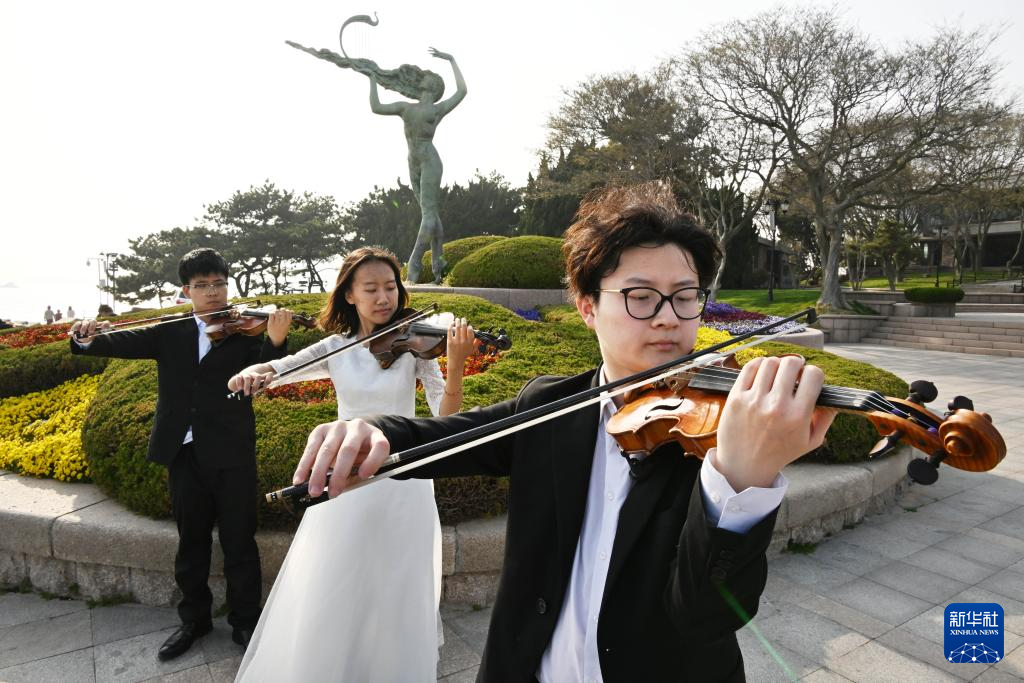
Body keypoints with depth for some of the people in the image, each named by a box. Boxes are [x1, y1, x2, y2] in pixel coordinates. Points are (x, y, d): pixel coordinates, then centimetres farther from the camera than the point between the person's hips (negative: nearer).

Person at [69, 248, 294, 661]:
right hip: (183, 452, 4)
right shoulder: (169, 333, 9)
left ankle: (245, 621, 24)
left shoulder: (245, 330, -2)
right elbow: (125, 343, -1)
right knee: (191, 540, 18)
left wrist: (275, 341, -37)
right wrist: (88, 339, -23)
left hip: (231, 452, -3)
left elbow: (263, 371, -17)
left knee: (238, 541, 7)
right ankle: (194, 618, 36)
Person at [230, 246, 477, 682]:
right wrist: (251, 373, -32)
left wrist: (455, 366, -32)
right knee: (326, 598, 10)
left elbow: (445, 419, -14)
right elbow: (275, 369, -8)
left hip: (402, 486, -1)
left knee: (398, 598, 9)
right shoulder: (334, 348, 0)